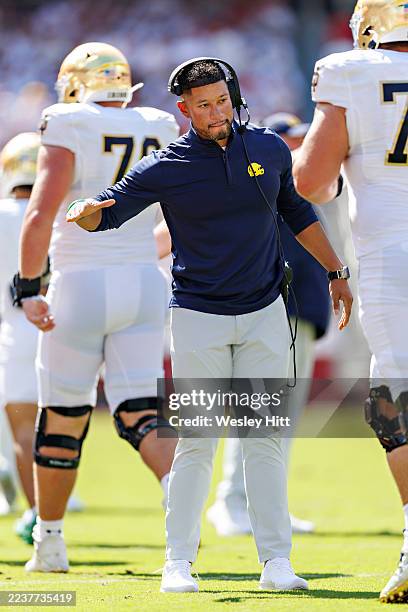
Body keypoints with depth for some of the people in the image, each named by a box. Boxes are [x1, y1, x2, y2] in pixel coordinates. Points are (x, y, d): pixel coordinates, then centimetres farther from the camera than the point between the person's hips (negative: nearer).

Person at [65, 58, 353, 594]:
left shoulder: (269, 148, 4)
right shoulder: (166, 167, -7)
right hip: (199, 318, -3)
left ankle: (276, 560, 4)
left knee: (265, 438, 1)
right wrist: (85, 213, -32)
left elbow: (297, 212, 18)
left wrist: (336, 273, 19)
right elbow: (108, 211, -8)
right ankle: (179, 562, 2)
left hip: (264, 315, 3)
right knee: (196, 442, -5)